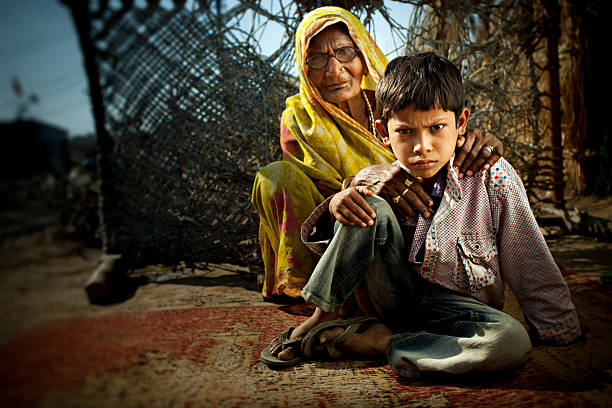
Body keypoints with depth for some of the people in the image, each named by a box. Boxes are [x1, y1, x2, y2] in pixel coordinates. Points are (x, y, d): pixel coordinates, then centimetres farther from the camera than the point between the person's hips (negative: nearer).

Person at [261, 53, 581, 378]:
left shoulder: (493, 178, -13)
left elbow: (535, 275, -8)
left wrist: (566, 340, -8)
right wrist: (334, 205, -22)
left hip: (456, 309, 0)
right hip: (392, 299, 1)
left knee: (513, 342, -33)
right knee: (371, 209, -22)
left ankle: (376, 342, -22)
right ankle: (323, 316, -11)